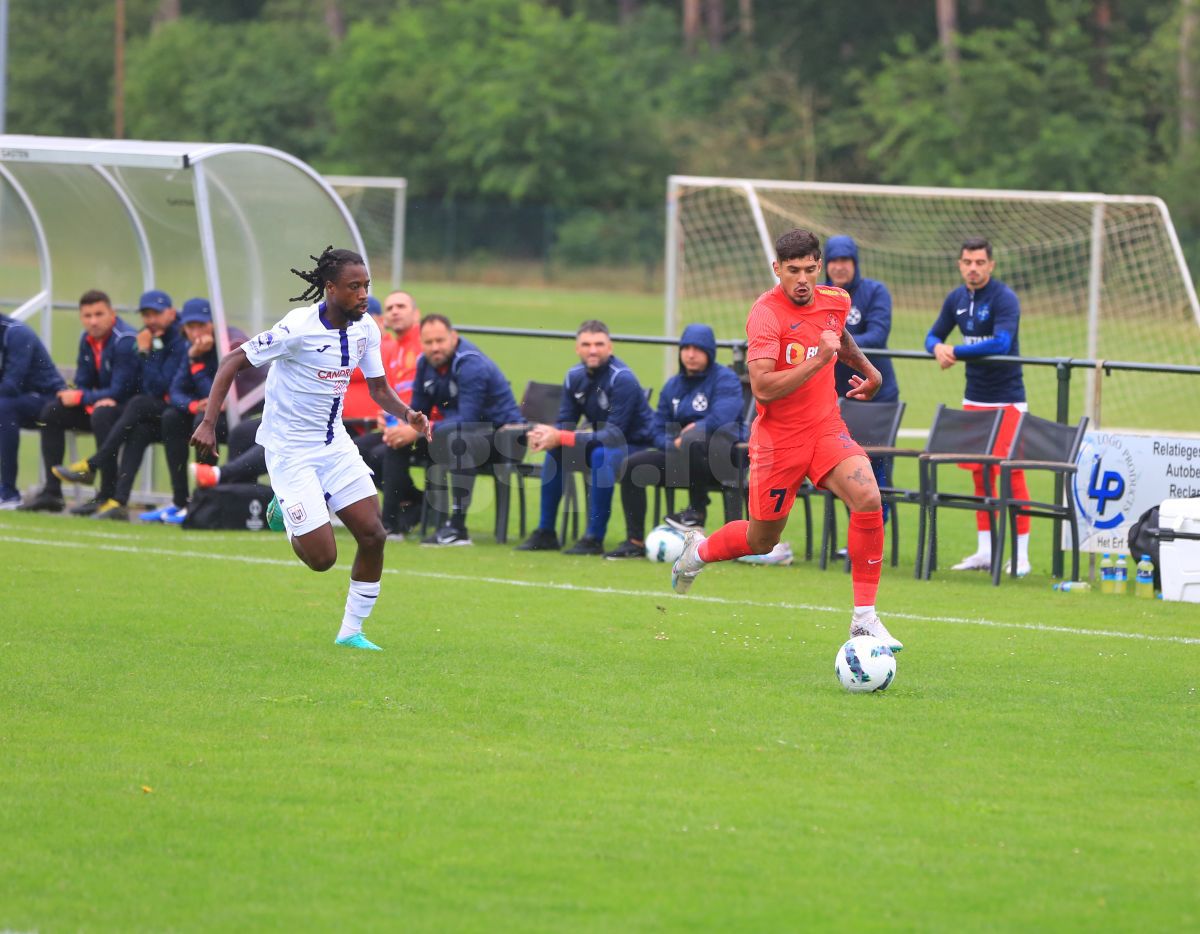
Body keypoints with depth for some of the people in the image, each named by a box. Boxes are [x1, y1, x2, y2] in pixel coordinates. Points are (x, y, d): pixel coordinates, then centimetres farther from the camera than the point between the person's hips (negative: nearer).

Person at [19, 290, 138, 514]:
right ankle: (51, 492, -3)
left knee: (102, 416, -38)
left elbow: (119, 393, -25)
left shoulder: (125, 342, -22)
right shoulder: (88, 340, 4)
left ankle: (108, 494, -35)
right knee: (51, 412, 1)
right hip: (102, 403, 9)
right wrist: (93, 401, -17)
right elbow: (82, 384, 7)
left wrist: (79, 397, -16)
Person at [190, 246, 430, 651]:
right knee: (322, 557, -10)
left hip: (334, 444, 6)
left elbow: (379, 389, 10)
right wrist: (208, 423, -23)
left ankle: (351, 632, 11)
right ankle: (285, 512, 24)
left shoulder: (366, 330, -2)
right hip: (289, 448, -6)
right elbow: (232, 362, -16)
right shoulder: (299, 327, -22)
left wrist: (407, 414, -12)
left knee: (373, 535, -5)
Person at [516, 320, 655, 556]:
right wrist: (548, 434, -24)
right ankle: (545, 534, 0)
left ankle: (595, 539, -29)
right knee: (554, 451, -8)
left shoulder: (622, 379, -24)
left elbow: (614, 434, -30)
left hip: (637, 446, -7)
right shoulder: (575, 376, -2)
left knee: (602, 454, -35)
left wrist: (560, 437, -34)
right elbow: (565, 423, 1)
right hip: (603, 441, 7)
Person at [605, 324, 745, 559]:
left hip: (719, 456, -7)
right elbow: (659, 432, 11)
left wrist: (692, 430, -10)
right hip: (678, 452, 7)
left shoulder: (725, 379, -5)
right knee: (632, 466, -10)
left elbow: (721, 419, -23)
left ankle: (697, 513, -22)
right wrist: (674, 442, -11)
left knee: (694, 440, -40)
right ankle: (635, 541, -9)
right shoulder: (673, 386, 15)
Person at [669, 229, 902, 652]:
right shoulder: (766, 314, -20)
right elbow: (762, 388, -29)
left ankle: (865, 618, -16)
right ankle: (699, 550, 45)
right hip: (778, 437, -4)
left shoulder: (836, 301, 1)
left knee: (867, 498, -22)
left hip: (825, 427, 4)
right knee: (761, 541, 9)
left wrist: (868, 370, 27)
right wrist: (820, 360, -32)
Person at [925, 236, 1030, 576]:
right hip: (974, 397, 7)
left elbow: (1001, 343, -27)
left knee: (1012, 471, -7)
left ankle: (1021, 554, -4)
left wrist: (956, 352, -21)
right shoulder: (957, 299, 8)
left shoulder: (1004, 299, -14)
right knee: (979, 472, 9)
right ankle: (985, 551, 17)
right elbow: (934, 336, 15)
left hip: (1006, 398, -7)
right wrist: (938, 348, -9)